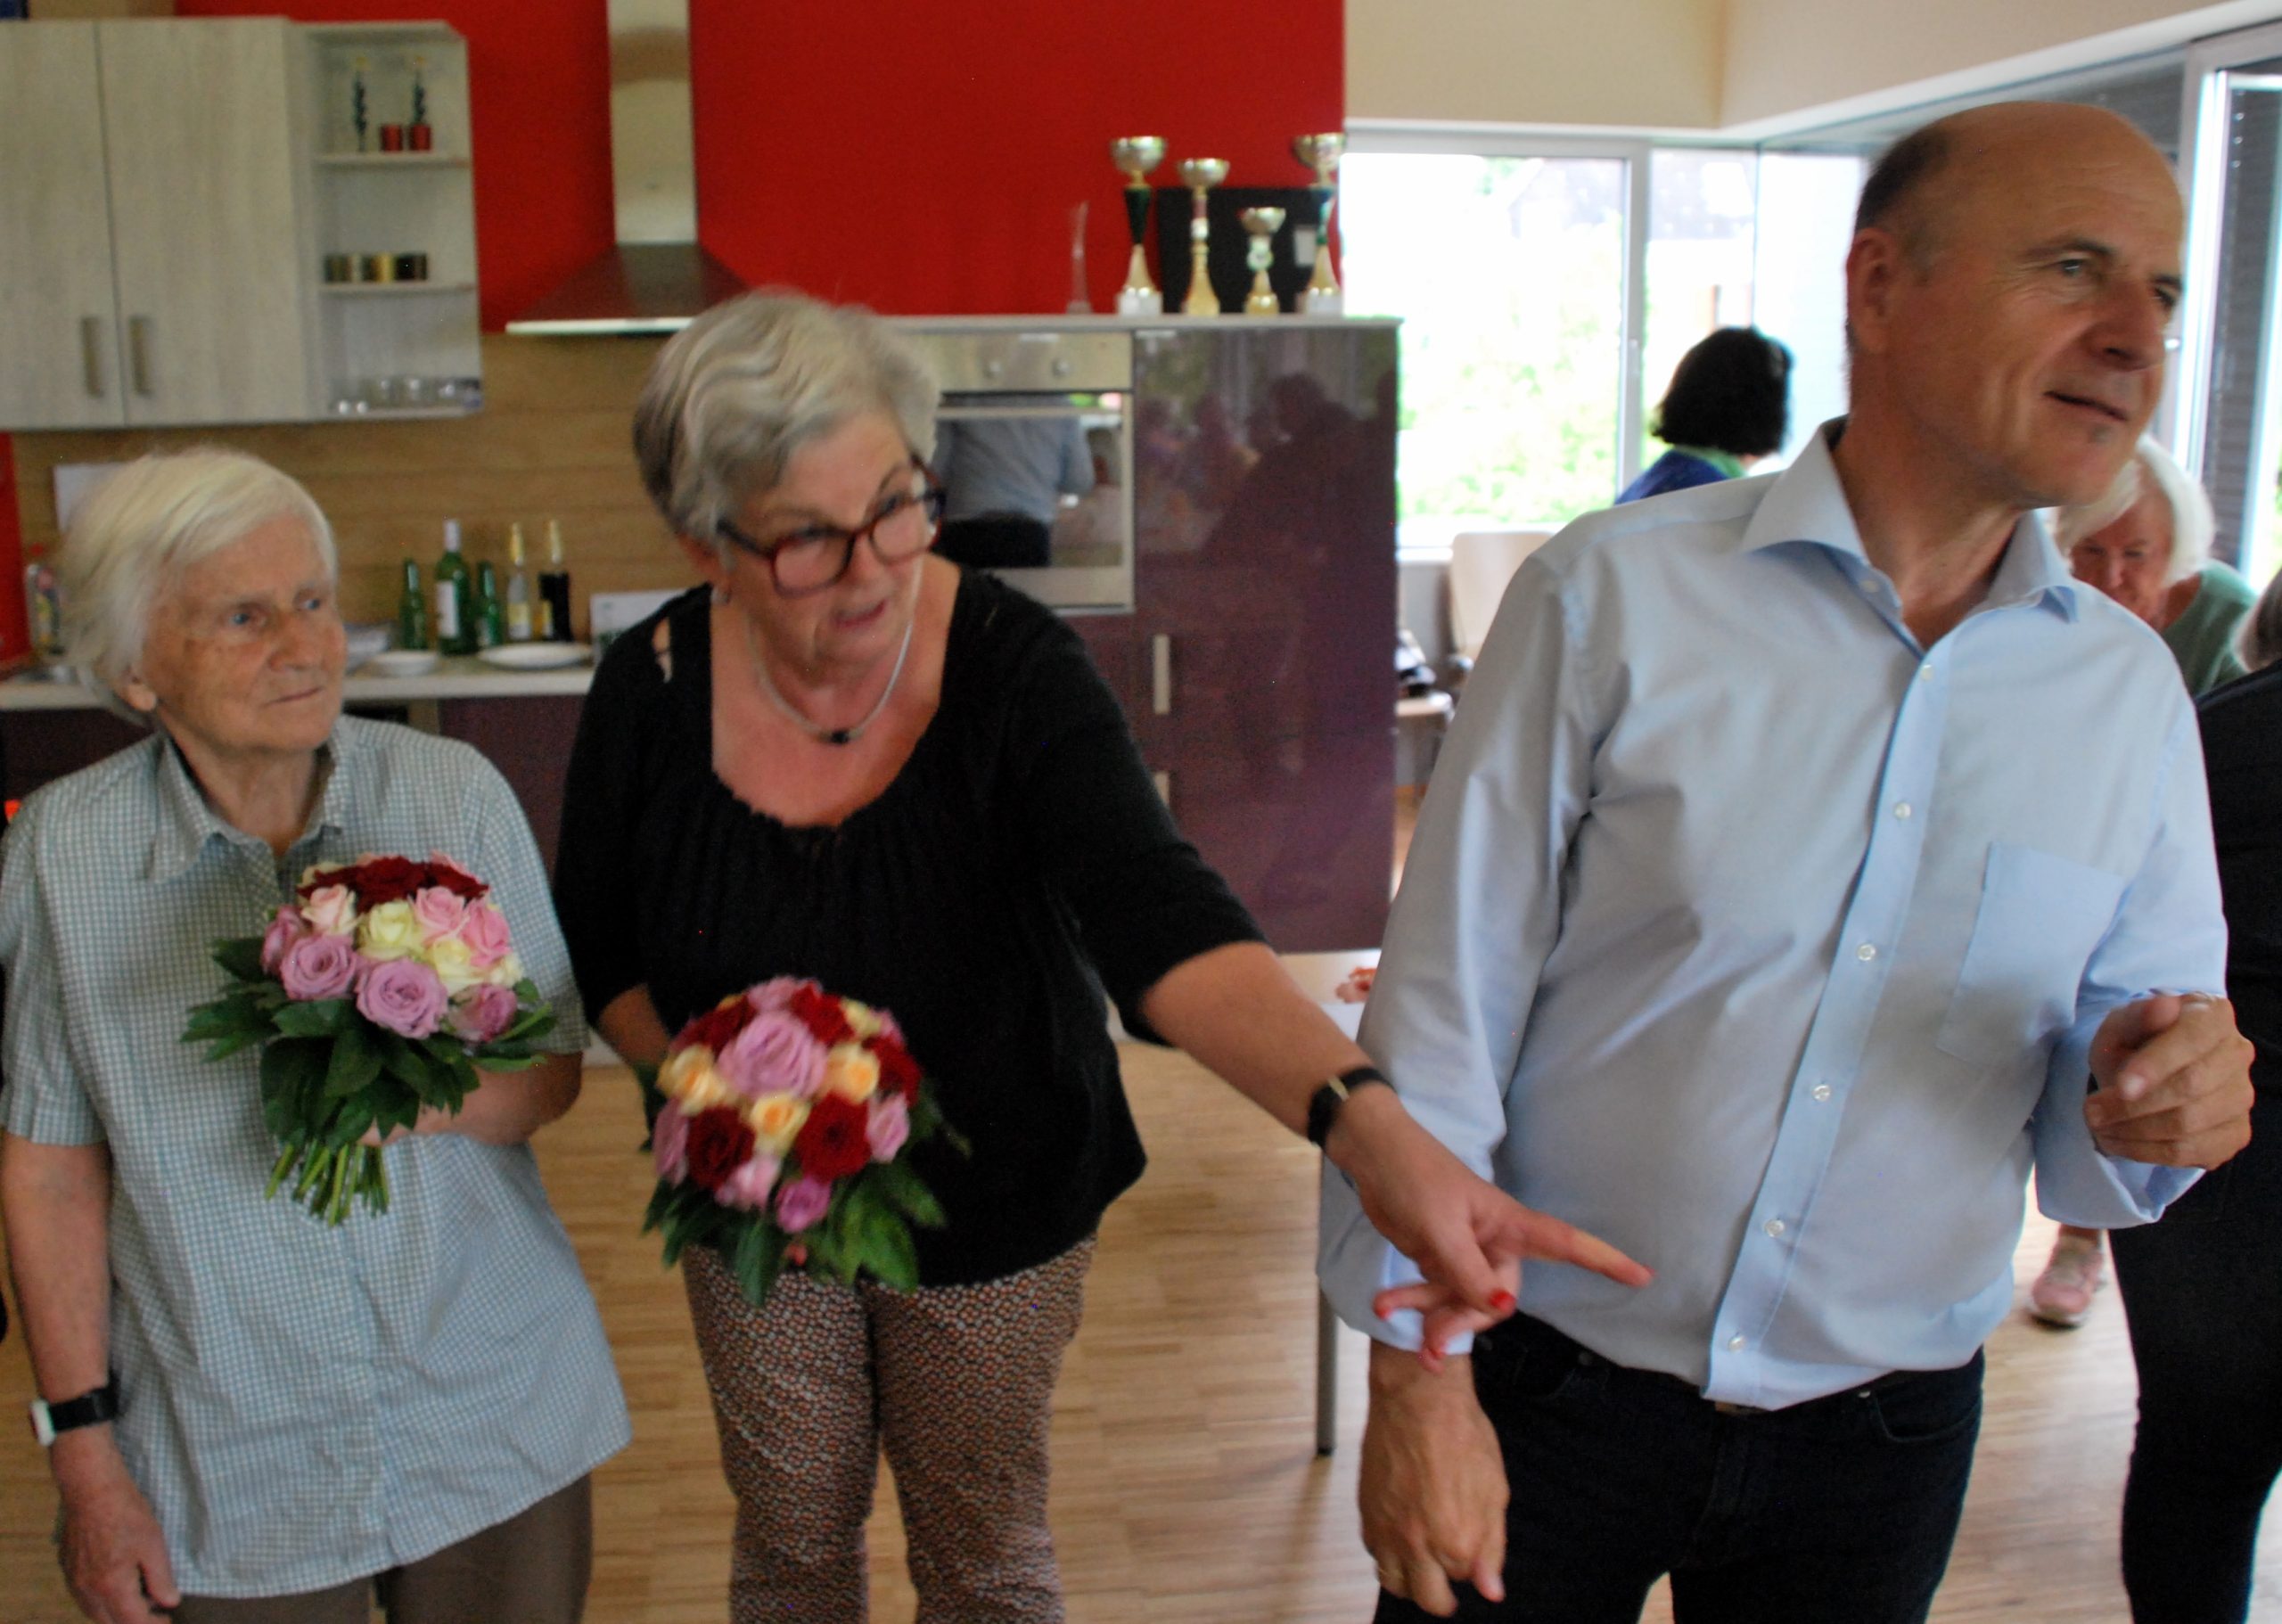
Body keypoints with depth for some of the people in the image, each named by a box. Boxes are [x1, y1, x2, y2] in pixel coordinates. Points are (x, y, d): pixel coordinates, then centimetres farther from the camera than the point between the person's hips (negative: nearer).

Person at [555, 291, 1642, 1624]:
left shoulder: (1015, 667, -25)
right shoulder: (653, 690, -16)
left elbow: (1163, 916, -39)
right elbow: (597, 949, 0)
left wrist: (1371, 1124, -54)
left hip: (997, 1204, -2)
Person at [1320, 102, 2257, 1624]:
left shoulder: (2133, 691, 0)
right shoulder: (1614, 595, -13)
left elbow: (2102, 1107, 7)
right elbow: (1444, 1000, -11)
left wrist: (2152, 1114, -16)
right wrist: (1422, 1375, -10)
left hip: (1882, 1437, 4)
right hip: (1549, 1386, -3)